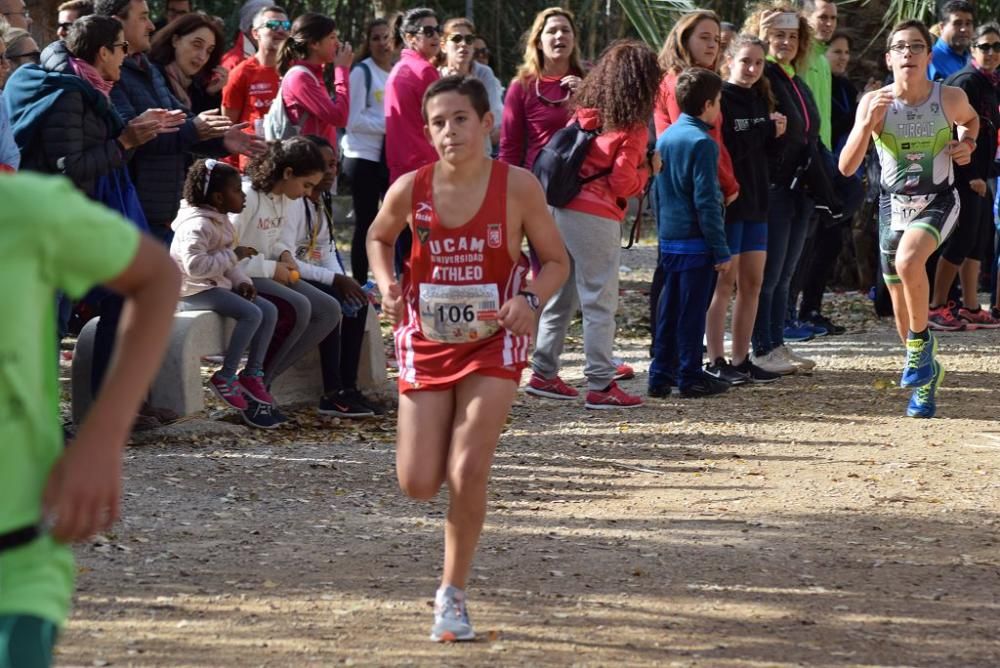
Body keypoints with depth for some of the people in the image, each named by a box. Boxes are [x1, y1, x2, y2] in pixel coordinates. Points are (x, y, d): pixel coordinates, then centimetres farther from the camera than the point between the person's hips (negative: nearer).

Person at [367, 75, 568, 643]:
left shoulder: (517, 186, -14)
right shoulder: (411, 190, -10)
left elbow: (556, 261, -2)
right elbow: (379, 238, 13)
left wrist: (530, 299, -22)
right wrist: (387, 285, -7)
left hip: (493, 340, -2)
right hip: (427, 341, 2)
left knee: (468, 470, -15)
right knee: (418, 485, 0)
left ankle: (454, 595, 1)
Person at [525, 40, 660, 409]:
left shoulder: (585, 113, 10)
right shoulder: (631, 129, -10)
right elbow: (623, 183, -13)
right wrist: (647, 170, 6)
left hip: (563, 209, 7)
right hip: (597, 218, -7)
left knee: (561, 297, 16)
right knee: (600, 302, -2)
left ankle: (543, 373, 20)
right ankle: (601, 385, -1)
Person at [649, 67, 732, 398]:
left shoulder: (665, 138, 10)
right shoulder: (702, 143, -15)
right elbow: (706, 201, -17)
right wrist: (721, 251, -14)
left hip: (668, 240, 7)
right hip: (695, 242, -7)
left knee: (669, 308, 11)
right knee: (692, 310, -1)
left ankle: (661, 375, 13)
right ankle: (691, 376, 4)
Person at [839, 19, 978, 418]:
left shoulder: (950, 98, -11)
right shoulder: (875, 102, -12)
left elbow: (971, 119, 16)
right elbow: (846, 167, -17)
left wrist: (967, 143, -6)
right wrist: (867, 123, -31)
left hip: (938, 201, -2)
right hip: (894, 203, 2)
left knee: (908, 260, -33)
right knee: (902, 310, 10)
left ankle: (921, 342, -10)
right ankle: (927, 376, 35)